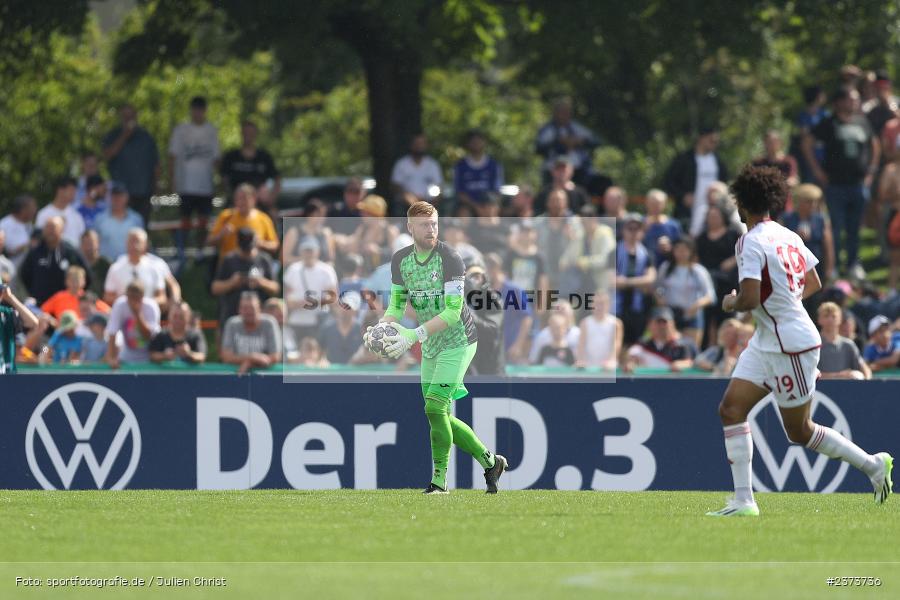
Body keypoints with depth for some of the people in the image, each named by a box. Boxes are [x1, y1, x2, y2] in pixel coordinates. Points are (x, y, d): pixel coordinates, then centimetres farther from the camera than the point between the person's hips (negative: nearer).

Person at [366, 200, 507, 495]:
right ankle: (489, 461, 23)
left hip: (458, 342, -7)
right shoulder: (400, 260, 1)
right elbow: (396, 305, 9)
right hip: (431, 348, 7)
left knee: (435, 409, -15)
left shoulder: (449, 258, -19)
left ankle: (439, 480, -6)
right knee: (440, 417, 8)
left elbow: (453, 311, -24)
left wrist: (414, 335, -31)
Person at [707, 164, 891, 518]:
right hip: (766, 343, 9)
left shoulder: (751, 243, -19)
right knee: (730, 409, 2)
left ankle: (874, 465, 18)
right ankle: (743, 501, -2)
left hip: (792, 346, -9)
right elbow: (814, 284, 17)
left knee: (799, 432, 3)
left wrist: (731, 304, -6)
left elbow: (749, 299, -27)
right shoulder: (789, 237, 8)